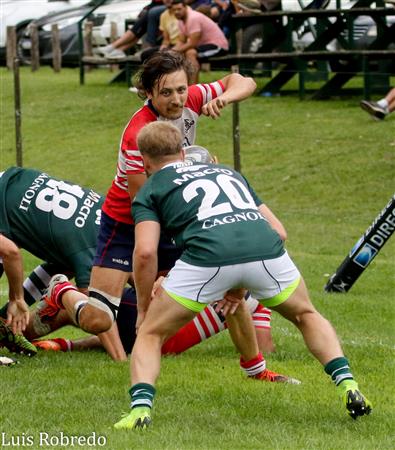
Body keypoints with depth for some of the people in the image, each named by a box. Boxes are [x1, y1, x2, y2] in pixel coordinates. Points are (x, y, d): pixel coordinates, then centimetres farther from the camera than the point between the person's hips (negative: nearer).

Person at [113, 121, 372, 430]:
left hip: (207, 256, -3)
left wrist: (144, 308, 17)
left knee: (150, 334, 17)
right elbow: (276, 229, 33)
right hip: (267, 252, 4)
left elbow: (145, 252, 4)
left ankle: (140, 408, -6)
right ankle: (348, 387, 13)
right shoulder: (227, 172, 36)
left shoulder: (150, 191, 22)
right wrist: (241, 287, 39)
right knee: (307, 316, 32)